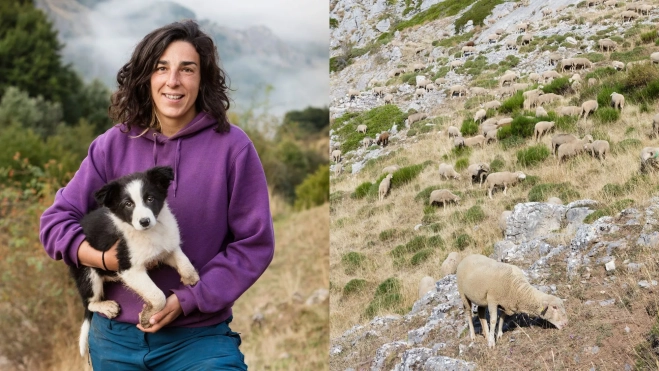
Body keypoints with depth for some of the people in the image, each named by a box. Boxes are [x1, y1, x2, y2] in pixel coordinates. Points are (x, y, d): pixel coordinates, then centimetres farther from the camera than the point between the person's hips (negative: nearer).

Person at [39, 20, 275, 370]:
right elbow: (56, 221, 2)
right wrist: (104, 258, -16)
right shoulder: (112, 145, 0)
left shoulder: (231, 146, -7)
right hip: (114, 336, 3)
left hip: (198, 337, -2)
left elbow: (254, 243, -6)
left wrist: (188, 300, -13)